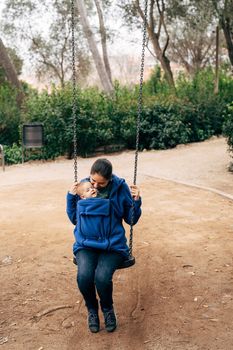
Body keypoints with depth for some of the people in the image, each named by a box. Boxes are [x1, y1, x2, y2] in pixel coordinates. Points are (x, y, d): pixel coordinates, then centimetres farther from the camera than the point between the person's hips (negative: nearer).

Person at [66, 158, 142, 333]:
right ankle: (92, 309, 9)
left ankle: (108, 308, 9)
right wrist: (71, 197, 0)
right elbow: (74, 219, 13)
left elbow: (131, 220, 7)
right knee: (84, 276, -26)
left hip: (113, 245, -1)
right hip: (86, 243, 2)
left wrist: (136, 201, -10)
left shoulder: (121, 188, -2)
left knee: (102, 277, -27)